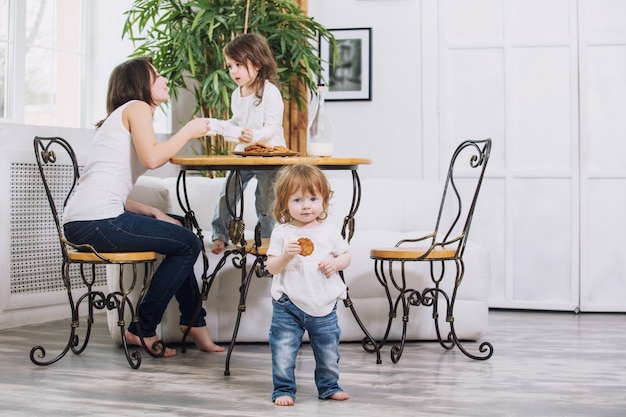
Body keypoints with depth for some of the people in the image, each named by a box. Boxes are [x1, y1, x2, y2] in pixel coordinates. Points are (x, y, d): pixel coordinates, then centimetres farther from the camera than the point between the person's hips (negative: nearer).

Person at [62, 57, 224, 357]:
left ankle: (193, 324, 23)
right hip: (97, 221, -10)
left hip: (83, 223, 10)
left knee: (178, 226, 24)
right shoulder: (136, 107, 0)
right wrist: (189, 131, -4)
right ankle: (143, 330, 3)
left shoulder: (120, 118, 28)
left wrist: (154, 213, 10)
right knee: (189, 243, -2)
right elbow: (152, 158, -20)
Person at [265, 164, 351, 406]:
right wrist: (286, 255, -25)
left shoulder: (329, 232, 1)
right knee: (283, 351, -3)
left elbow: (345, 256, 10)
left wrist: (335, 263, -11)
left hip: (324, 305, 2)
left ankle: (329, 387, 32)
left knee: (328, 352, 13)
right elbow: (271, 268, -7)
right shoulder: (282, 233, -5)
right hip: (289, 306, -2)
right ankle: (283, 390, 14)